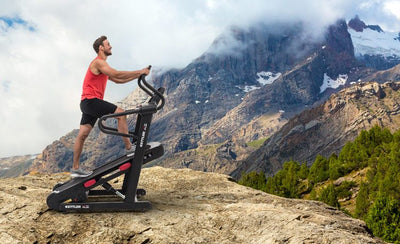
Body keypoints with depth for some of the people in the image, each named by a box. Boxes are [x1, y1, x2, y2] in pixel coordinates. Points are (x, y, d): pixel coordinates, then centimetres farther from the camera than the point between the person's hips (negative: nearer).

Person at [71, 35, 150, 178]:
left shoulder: (102, 65, 24)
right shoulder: (98, 62, -9)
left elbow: (117, 80, 22)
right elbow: (117, 74, -20)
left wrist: (138, 75, 14)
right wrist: (140, 72, -15)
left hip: (88, 103, 10)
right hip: (91, 100, -10)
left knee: (82, 134, 7)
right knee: (120, 113, -13)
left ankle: (75, 169, 9)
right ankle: (129, 149, -11)